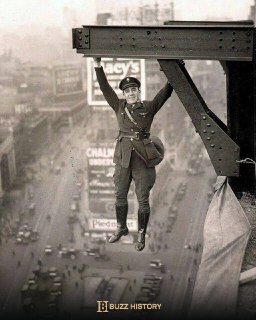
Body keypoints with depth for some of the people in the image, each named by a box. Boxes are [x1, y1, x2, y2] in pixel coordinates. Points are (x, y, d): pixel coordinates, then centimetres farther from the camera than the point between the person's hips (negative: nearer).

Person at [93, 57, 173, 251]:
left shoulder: (149, 108, 1)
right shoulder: (119, 106, 7)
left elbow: (166, 92, -5)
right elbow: (105, 88, 3)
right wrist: (98, 66, -3)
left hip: (143, 158, -3)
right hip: (123, 157, 3)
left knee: (143, 199, 3)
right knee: (120, 196, 14)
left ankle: (141, 235, 16)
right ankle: (121, 228, 34)